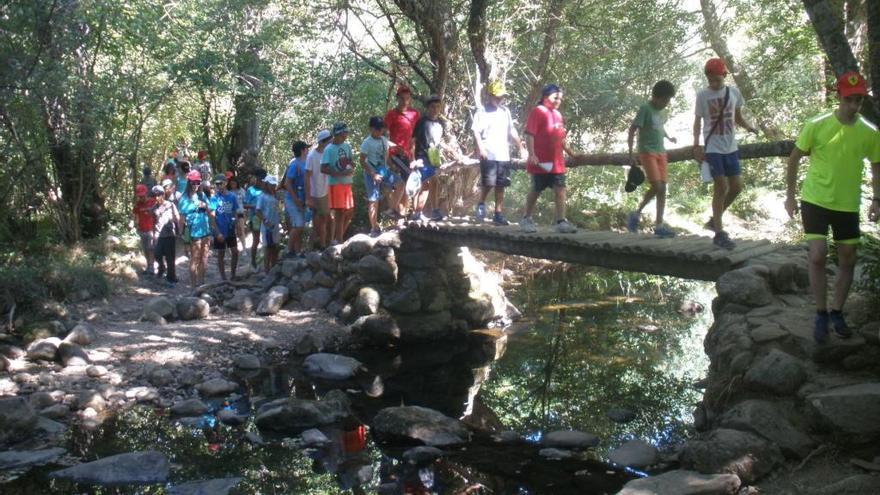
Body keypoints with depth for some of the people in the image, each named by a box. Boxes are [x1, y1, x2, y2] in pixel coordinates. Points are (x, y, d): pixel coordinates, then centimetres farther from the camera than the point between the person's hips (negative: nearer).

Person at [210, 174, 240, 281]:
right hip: (220, 231, -3)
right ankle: (223, 278, 16)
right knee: (221, 255, 7)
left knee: (235, 252, 5)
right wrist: (218, 233, -17)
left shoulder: (232, 196, -1)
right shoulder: (214, 198, -10)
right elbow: (212, 217, -12)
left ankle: (233, 275, 20)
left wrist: (236, 227, 3)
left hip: (231, 230, 3)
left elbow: (235, 212, 8)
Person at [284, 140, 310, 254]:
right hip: (293, 200, -9)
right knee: (298, 226, -12)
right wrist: (296, 201, -22)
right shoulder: (294, 164, -17)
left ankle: (298, 251, 16)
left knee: (299, 227, 11)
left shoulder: (303, 163, 10)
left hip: (300, 199, 9)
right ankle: (289, 251, -3)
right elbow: (287, 184, -20)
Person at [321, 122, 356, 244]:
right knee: (340, 213, -6)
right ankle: (338, 241, 2)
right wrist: (341, 173, -22)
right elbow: (323, 169, -17)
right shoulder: (329, 149, -11)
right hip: (335, 184, -7)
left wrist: (351, 168, -5)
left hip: (347, 183, 7)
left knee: (350, 212, 11)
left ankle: (338, 238, 23)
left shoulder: (347, 146, 9)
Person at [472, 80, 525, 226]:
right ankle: (481, 204, 18)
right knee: (488, 183, -9)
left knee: (500, 186, 5)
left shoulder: (505, 111, 15)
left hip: (504, 155, 5)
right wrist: (480, 148, -21)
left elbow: (512, 131, 20)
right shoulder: (482, 111, -1)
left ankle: (498, 214, 10)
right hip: (488, 155, -5)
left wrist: (521, 147, 17)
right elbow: (476, 131, -8)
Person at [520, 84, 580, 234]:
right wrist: (531, 154, -24)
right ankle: (526, 219, 18)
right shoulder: (537, 111, -9)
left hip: (557, 162, 7)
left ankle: (561, 221, 1)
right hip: (541, 162, -7)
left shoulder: (558, 114, 15)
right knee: (536, 190, 4)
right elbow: (529, 134, -15)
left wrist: (570, 152, 25)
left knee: (560, 190, 0)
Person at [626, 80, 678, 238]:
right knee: (656, 187, -17)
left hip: (661, 153, 7)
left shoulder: (663, 112, 11)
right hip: (647, 152, -7)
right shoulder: (645, 109, -10)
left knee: (662, 189, 0)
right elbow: (632, 131, -12)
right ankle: (636, 213, 3)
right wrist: (630, 155, -16)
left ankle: (659, 225, 3)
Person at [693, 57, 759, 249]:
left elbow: (738, 117, 14)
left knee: (736, 186, 5)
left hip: (731, 147, 5)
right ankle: (719, 233, 1)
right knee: (721, 187, -8)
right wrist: (696, 145, -10)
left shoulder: (733, 92, 5)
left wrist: (748, 127, -5)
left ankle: (715, 220, 25)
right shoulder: (703, 95, -4)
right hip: (713, 148, -4)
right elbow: (698, 121, -1)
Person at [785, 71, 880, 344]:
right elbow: (794, 159, -1)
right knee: (818, 256, -10)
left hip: (848, 206, 3)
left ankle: (837, 313, 26)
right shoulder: (816, 125, -11)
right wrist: (790, 195, -1)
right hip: (815, 201, -3)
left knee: (848, 261, 9)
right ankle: (821, 314, 6)